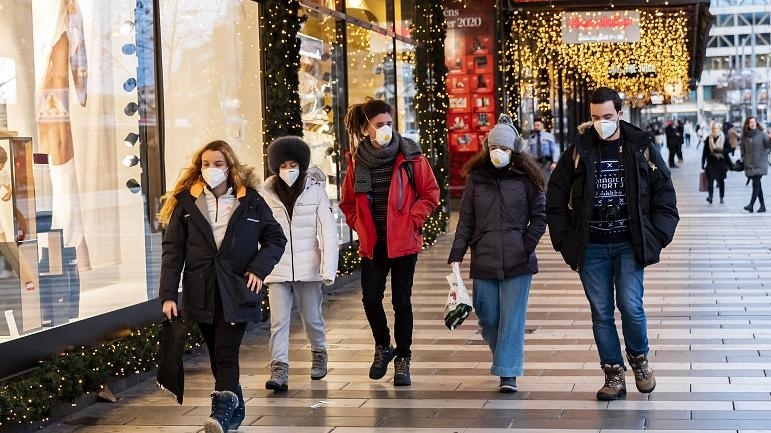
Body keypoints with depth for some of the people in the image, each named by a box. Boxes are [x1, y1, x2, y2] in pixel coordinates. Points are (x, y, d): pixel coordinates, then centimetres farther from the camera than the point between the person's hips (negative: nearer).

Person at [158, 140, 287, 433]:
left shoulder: (250, 201, 2)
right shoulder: (186, 202, 3)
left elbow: (276, 238, 8)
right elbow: (172, 250, -1)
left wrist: (259, 268, -9)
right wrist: (168, 294, -8)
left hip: (236, 292, -2)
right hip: (201, 294, 3)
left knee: (226, 353, -13)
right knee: (217, 354, 10)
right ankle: (235, 410, 24)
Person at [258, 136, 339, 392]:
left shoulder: (315, 190, -4)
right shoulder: (266, 194, 0)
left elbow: (328, 231, -7)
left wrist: (328, 268, -13)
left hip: (308, 268, 0)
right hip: (277, 270, 0)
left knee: (312, 317, 14)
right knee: (278, 321, -6)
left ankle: (319, 354, 38)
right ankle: (279, 371, -7)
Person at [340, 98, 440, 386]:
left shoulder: (410, 156, -6)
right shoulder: (357, 160, 2)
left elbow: (430, 193, -1)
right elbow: (348, 202, 14)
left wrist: (411, 221, -9)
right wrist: (360, 226, 2)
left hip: (403, 241, -2)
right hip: (372, 243, 2)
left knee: (401, 301, 3)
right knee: (370, 298, -1)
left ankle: (402, 359, 17)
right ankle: (383, 347, 26)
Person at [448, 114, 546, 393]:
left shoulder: (526, 178, 0)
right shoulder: (476, 178, 6)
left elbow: (539, 217, 4)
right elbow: (466, 221, 6)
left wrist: (526, 246, -7)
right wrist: (456, 257, 0)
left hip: (517, 263, -2)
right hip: (484, 262, 2)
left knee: (512, 318, -2)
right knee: (487, 318, 7)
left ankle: (508, 373, 3)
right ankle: (506, 358, 32)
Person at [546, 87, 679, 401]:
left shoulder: (642, 148, 1)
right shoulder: (578, 151, 3)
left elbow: (664, 195, 5)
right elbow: (556, 198, 7)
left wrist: (657, 236, -4)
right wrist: (564, 240, 1)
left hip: (629, 245, -1)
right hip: (591, 248, 2)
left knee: (630, 306, -11)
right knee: (601, 313, 3)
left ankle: (639, 359, 16)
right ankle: (614, 374, 14)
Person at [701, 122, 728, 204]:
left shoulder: (724, 138, -1)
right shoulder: (708, 139, 4)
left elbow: (729, 149, -2)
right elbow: (705, 152, 7)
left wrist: (720, 150, -19)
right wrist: (703, 163, 7)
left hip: (721, 162, 0)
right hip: (711, 162, 0)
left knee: (721, 180, 8)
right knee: (710, 179, -13)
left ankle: (721, 198, 17)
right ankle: (710, 196, -20)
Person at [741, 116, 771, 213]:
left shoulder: (762, 134, -5)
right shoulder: (745, 136, 7)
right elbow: (743, 149, 15)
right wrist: (743, 158, 7)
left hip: (760, 164, -4)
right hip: (749, 164, 5)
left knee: (756, 184, -11)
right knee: (757, 185, 9)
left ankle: (751, 205, -14)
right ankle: (762, 206, 16)